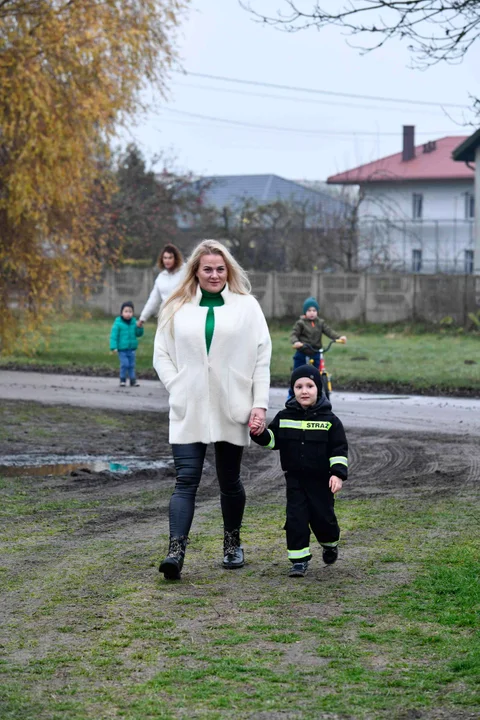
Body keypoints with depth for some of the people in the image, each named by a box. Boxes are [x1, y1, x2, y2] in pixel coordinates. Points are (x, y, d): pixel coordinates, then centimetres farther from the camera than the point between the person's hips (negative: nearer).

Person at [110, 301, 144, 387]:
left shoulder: (133, 322, 4)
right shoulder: (118, 323, -10)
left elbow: (138, 334, 9)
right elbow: (114, 336, -12)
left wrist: (139, 327, -11)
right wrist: (114, 347, -18)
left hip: (131, 349, 4)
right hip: (122, 349, -4)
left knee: (131, 365, 9)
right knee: (125, 364, -11)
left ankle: (133, 380, 17)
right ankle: (122, 380, 5)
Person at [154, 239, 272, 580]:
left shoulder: (246, 306, 4)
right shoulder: (177, 308, 6)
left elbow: (262, 357, 3)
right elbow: (162, 354, 10)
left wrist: (260, 404, -4)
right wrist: (177, 389, -4)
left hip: (231, 410, 0)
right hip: (188, 411, 0)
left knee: (230, 481, 12)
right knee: (186, 480, -10)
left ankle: (233, 544, 29)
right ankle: (176, 551, -18)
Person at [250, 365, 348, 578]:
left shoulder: (329, 420, -5)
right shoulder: (284, 417, 2)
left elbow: (339, 449, -5)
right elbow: (272, 440, 7)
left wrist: (338, 473, -14)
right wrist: (259, 433, -14)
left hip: (321, 479, -2)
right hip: (295, 478, 2)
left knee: (322, 516, 4)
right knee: (296, 518, -4)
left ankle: (330, 544, 36)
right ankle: (299, 560, 1)